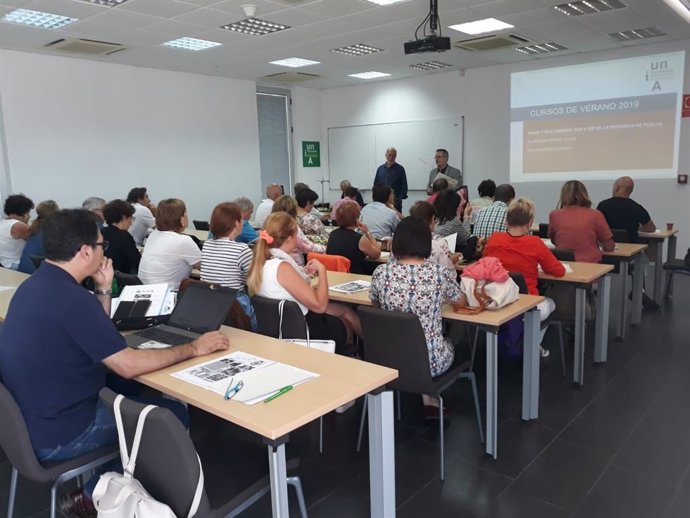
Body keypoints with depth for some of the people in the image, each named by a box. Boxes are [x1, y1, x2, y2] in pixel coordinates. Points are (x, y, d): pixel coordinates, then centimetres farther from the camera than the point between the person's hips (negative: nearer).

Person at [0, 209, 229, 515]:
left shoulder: (35, 285, 4)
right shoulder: (71, 298, -27)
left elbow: (97, 336, 14)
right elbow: (128, 365, -25)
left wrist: (103, 289, 4)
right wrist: (194, 348, -16)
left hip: (27, 419, 10)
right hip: (56, 435, -9)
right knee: (172, 414, 1)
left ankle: (98, 489, 24)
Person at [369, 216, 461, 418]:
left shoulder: (381, 273, -11)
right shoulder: (441, 273, -13)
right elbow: (456, 299, 9)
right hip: (431, 361, -1)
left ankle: (428, 402, 37)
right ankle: (431, 403, 37)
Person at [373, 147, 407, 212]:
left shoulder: (400, 169, 2)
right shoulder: (380, 168, 11)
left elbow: (404, 186, 0)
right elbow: (375, 184, 13)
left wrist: (399, 199, -9)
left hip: (395, 201, -3)